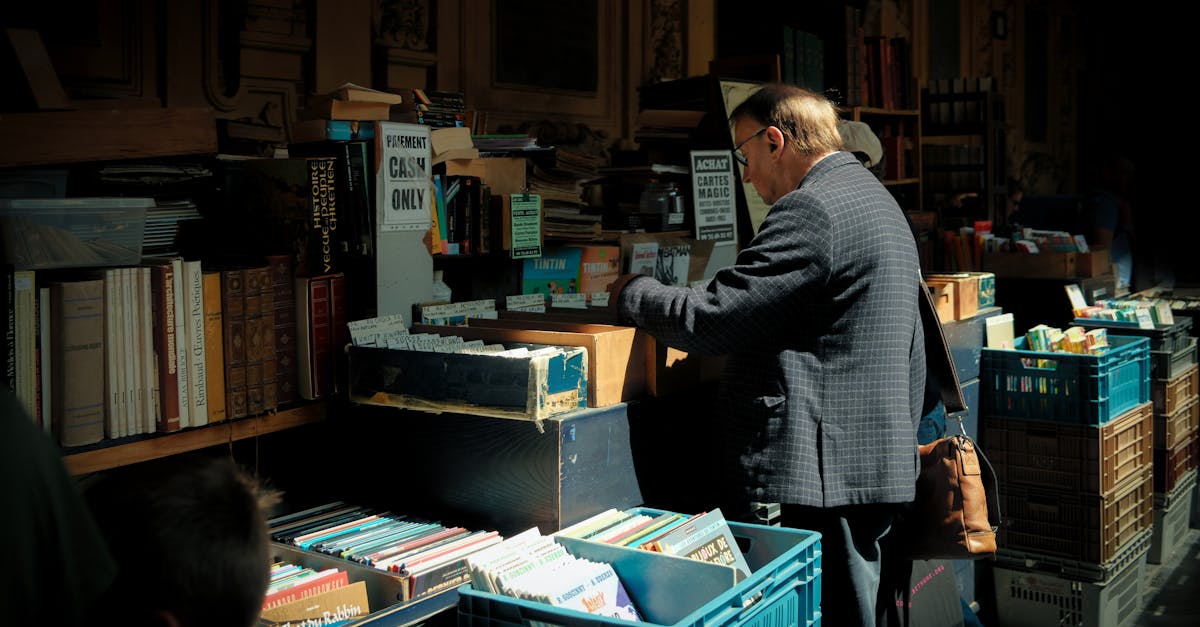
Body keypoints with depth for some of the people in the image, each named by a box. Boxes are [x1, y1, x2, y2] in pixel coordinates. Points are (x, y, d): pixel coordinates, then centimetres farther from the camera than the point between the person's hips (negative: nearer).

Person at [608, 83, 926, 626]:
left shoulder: (811, 209, -15)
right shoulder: (876, 199, 19)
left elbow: (709, 322, -19)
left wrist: (631, 294, -2)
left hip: (817, 479, -10)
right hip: (873, 468, 10)